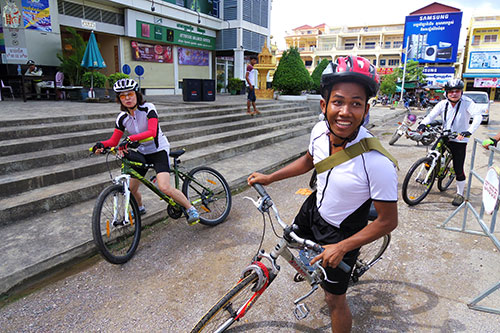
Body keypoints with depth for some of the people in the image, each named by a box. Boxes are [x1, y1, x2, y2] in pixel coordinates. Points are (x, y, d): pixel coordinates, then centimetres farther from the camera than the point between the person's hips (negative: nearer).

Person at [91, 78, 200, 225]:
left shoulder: (148, 108, -17)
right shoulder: (122, 117, -2)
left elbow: (152, 132, -31)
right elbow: (114, 141, 0)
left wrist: (130, 139, -44)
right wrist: (101, 144, -21)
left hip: (159, 151, -6)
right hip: (142, 153, 6)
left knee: (164, 187, -24)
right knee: (129, 189, 6)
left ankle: (190, 209, -3)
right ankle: (140, 208, 40)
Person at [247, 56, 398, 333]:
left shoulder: (378, 164, -36)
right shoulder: (320, 131, -18)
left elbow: (388, 221, -23)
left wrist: (342, 248, -23)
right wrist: (270, 177, 6)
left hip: (341, 233, -6)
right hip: (314, 209, 6)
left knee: (334, 300, 9)